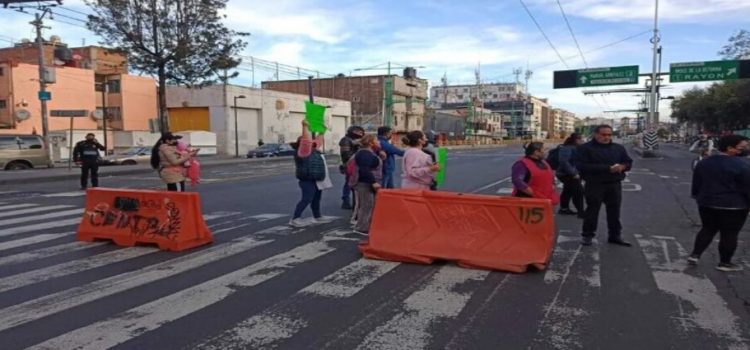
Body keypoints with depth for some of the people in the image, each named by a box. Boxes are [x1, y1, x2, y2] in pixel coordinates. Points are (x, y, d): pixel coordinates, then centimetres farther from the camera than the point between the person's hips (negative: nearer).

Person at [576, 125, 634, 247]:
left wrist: (622, 166, -10)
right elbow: (581, 166, -18)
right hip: (594, 184, -5)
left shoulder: (619, 148, 14)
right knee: (592, 210, 1)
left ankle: (615, 235, 20)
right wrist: (607, 168, -21)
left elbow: (628, 162, 18)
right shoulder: (584, 148, -6)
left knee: (614, 210, 9)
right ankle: (587, 235, 11)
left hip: (614, 184, 5)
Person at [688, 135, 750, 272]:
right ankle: (724, 263, 14)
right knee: (729, 234, 6)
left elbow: (696, 184, 14)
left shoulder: (704, 163, 6)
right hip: (733, 206, -6)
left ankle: (694, 255, 10)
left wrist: (698, 197, 24)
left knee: (707, 230, 17)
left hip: (706, 203, 6)